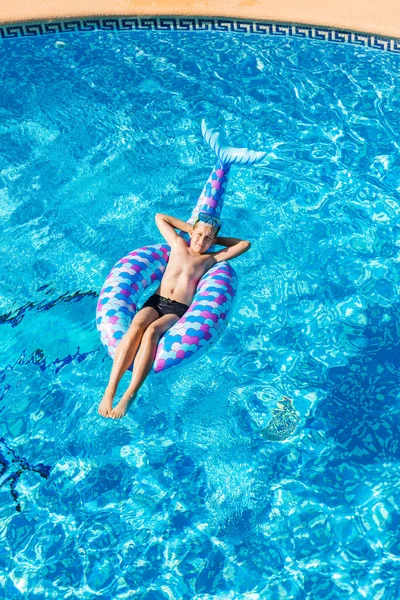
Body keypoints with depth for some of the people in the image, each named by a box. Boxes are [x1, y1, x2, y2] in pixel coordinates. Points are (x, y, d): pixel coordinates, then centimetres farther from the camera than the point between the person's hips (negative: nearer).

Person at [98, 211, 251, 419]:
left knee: (152, 331, -34)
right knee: (137, 325, -33)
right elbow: (159, 217, 32)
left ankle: (129, 396, -42)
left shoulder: (210, 259, 18)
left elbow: (245, 244, 19)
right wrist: (190, 227, 27)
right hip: (156, 301, 2)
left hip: (178, 311, -1)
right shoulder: (178, 244, 22)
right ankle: (109, 390, -39)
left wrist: (216, 239, 23)